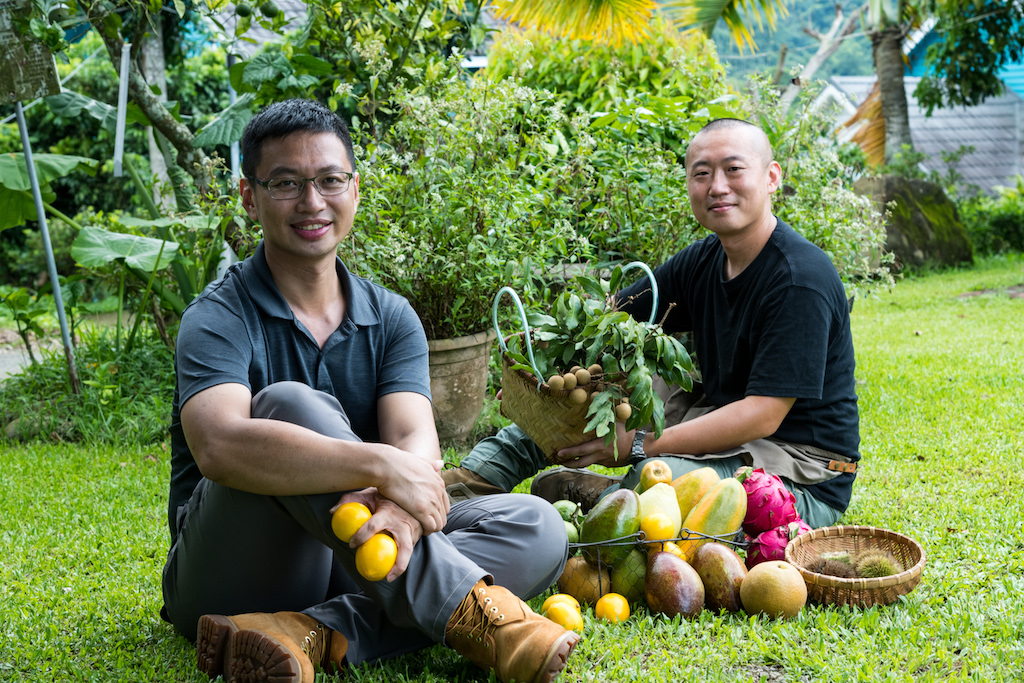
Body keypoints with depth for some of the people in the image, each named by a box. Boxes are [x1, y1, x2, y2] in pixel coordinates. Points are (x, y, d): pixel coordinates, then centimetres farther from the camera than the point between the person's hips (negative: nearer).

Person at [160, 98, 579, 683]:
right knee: (289, 404, -30)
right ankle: (465, 611, -31)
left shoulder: (392, 319, 5)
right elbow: (218, 447, -31)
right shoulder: (220, 319, -10)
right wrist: (381, 465, -38)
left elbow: (415, 438, -12)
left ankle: (313, 635, -31)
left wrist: (402, 508, -36)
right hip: (229, 583, -5)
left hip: (349, 565, 5)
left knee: (537, 527, -13)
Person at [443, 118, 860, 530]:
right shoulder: (701, 262, 4)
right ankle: (466, 483, 2)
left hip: (804, 471, -8)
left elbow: (763, 415, -26)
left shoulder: (802, 279, -22)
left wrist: (639, 446, -28)